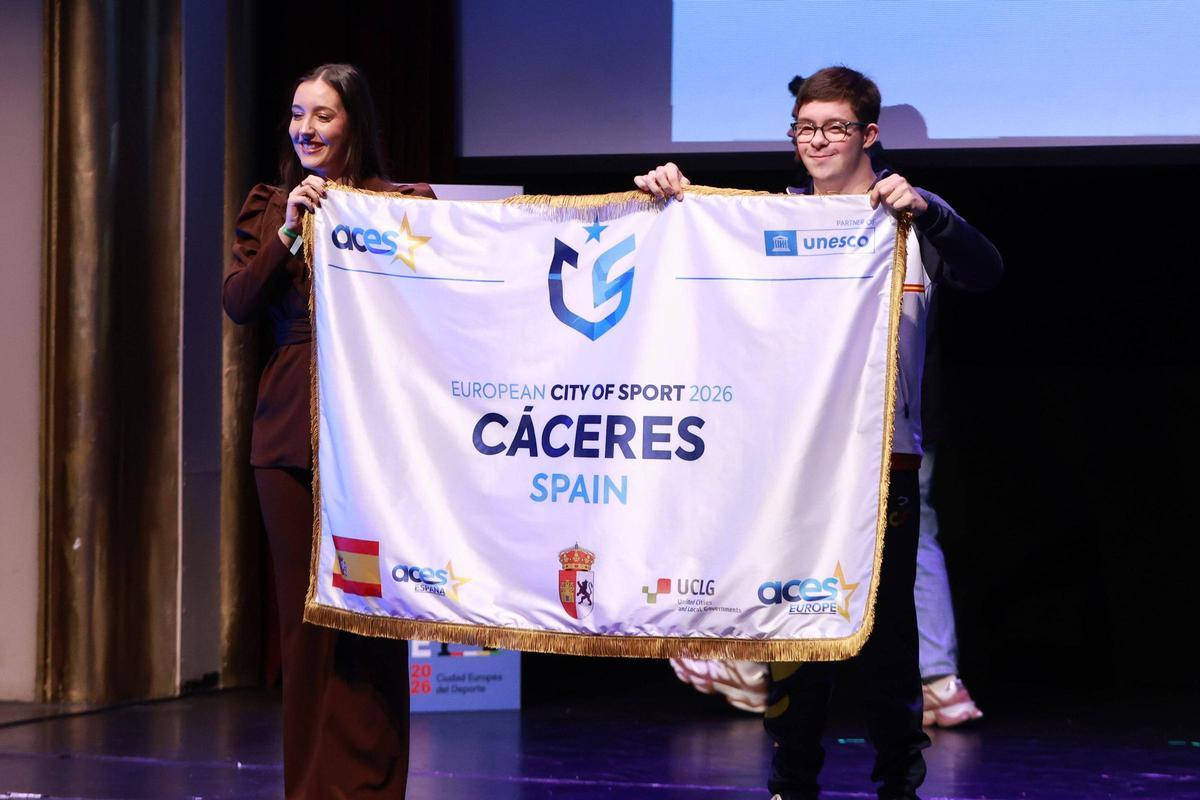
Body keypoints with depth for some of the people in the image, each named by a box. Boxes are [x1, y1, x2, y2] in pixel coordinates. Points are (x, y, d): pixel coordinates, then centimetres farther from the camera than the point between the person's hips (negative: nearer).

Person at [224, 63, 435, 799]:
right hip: (289, 433, 4)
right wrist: (291, 232, -10)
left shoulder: (403, 204, 2)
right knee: (302, 611, 7)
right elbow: (238, 304, -1)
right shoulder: (272, 207, 13)